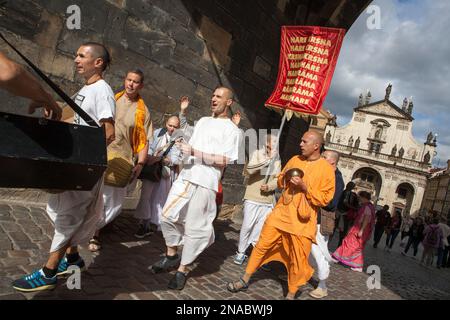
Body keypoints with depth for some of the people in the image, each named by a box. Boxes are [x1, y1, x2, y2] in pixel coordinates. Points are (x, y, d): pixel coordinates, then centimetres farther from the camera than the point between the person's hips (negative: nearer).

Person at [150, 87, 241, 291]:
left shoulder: (231, 130, -2)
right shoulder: (203, 121, 18)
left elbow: (224, 160, -12)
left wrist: (193, 152, -16)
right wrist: (182, 148, 0)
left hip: (206, 183, -6)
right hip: (186, 176, 6)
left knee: (194, 228, 0)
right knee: (167, 216, 4)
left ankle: (182, 270, 15)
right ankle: (171, 256, 25)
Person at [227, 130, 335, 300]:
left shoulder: (326, 169, -7)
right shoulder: (295, 160, 7)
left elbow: (325, 198, -9)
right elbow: (280, 182, 17)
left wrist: (305, 187, -19)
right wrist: (284, 177, -5)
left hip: (302, 220, -4)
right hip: (281, 212, 4)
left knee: (297, 259, 5)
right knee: (262, 245, 6)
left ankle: (291, 294, 25)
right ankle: (245, 280, 21)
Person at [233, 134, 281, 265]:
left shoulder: (277, 159, 10)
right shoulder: (257, 153, -3)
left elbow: (278, 179, 7)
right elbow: (249, 170, -19)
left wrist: (269, 187, -13)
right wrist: (268, 160, -24)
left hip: (268, 200, 4)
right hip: (253, 198, -4)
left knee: (262, 228, 6)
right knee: (247, 226, 0)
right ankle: (241, 252, 17)